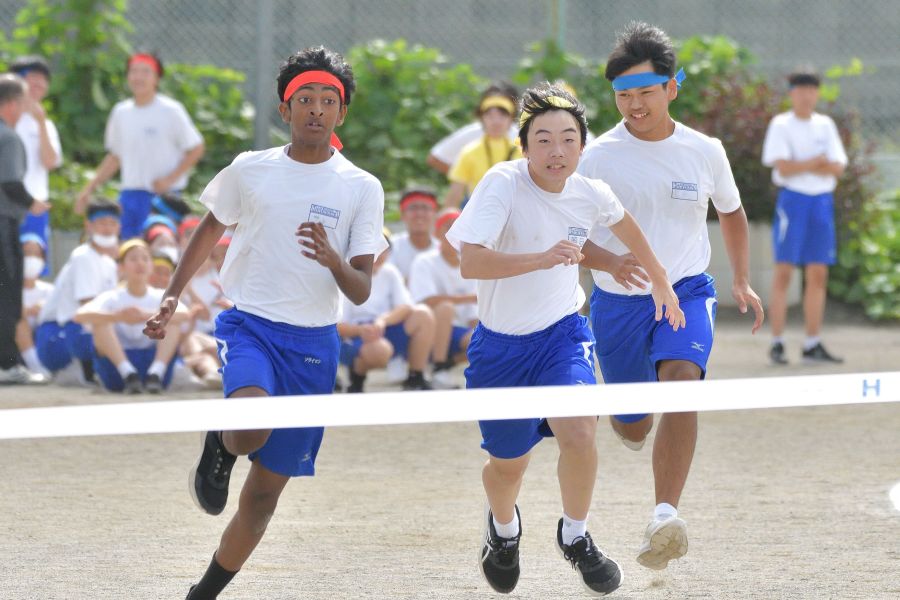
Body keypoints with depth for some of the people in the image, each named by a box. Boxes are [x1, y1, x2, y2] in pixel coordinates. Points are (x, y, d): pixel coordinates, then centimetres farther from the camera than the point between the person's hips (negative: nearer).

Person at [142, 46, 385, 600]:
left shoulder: (362, 189, -2)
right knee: (253, 424, -35)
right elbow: (210, 230, 18)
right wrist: (172, 297, 12)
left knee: (265, 493, 5)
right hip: (249, 324, -1)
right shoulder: (251, 171, 0)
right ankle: (220, 450, 1)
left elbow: (361, 291, -5)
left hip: (313, 344, 1)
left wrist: (334, 261, -26)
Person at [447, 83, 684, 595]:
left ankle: (575, 535, 6)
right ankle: (503, 526, 48)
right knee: (509, 462, 11)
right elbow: (471, 262, -35)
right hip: (501, 343, -2)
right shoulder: (503, 184, -23)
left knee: (579, 433, -22)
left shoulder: (591, 194, -9)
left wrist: (661, 283, 28)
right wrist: (541, 258, -47)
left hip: (563, 332, 2)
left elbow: (624, 224, 17)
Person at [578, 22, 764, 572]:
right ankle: (626, 415, 52)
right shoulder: (598, 158, -7)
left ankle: (666, 518, -39)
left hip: (687, 293, 0)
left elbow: (731, 212, 19)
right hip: (617, 301, 0)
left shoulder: (705, 152, -1)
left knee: (681, 381, -30)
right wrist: (608, 261, -25)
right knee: (632, 428, 10)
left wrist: (743, 282, 16)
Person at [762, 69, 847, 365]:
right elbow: (784, 167, -13)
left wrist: (802, 165, -10)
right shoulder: (781, 125, -1)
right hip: (792, 199, -5)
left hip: (822, 202, 5)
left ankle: (813, 345, 8)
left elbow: (838, 168, 2)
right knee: (784, 272, -6)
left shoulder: (825, 125, 12)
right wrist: (819, 162, -5)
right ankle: (777, 343, -4)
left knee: (818, 275, 4)